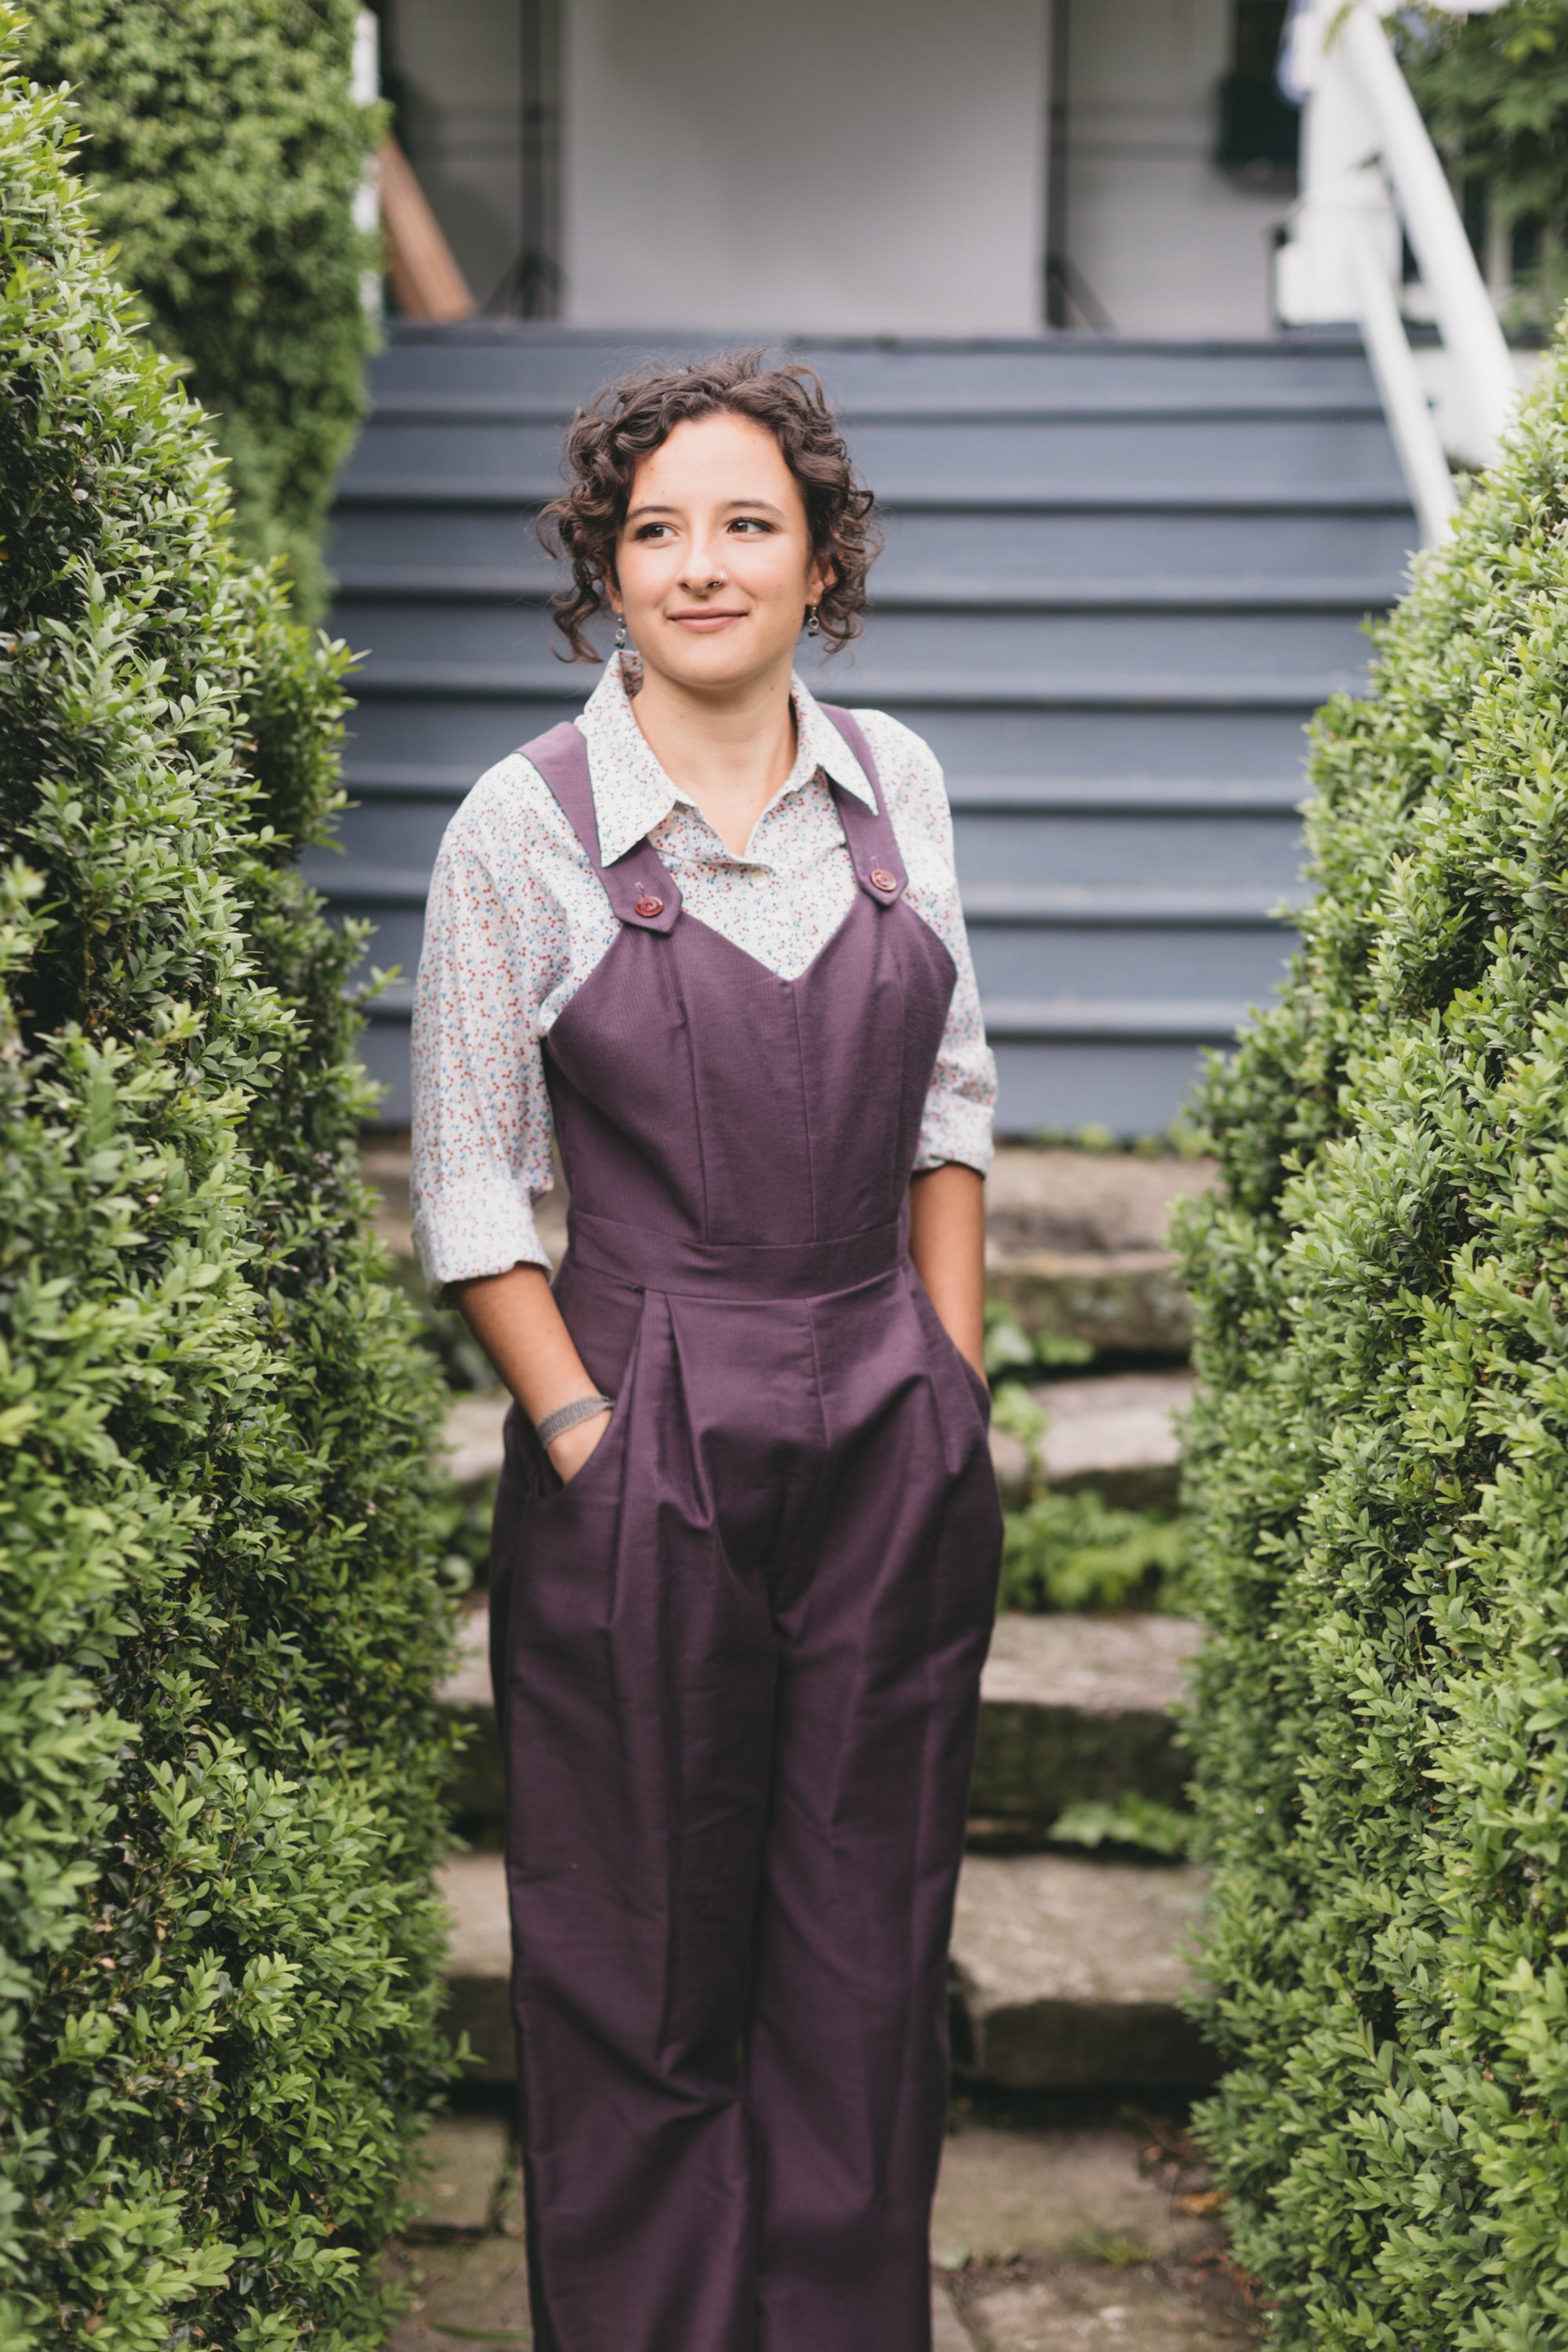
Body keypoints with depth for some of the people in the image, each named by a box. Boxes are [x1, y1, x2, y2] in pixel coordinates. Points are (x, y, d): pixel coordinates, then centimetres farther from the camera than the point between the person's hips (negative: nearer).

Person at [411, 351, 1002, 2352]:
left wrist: (953, 1391, 6)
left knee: (870, 1950, 12)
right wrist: (590, 1440, -9)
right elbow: (469, 1193, -3)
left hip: (895, 1439, 4)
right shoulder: (524, 823, -6)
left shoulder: (895, 783, 6)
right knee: (648, 1962, 7)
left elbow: (949, 1105, 12)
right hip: (647, 1436, -3)